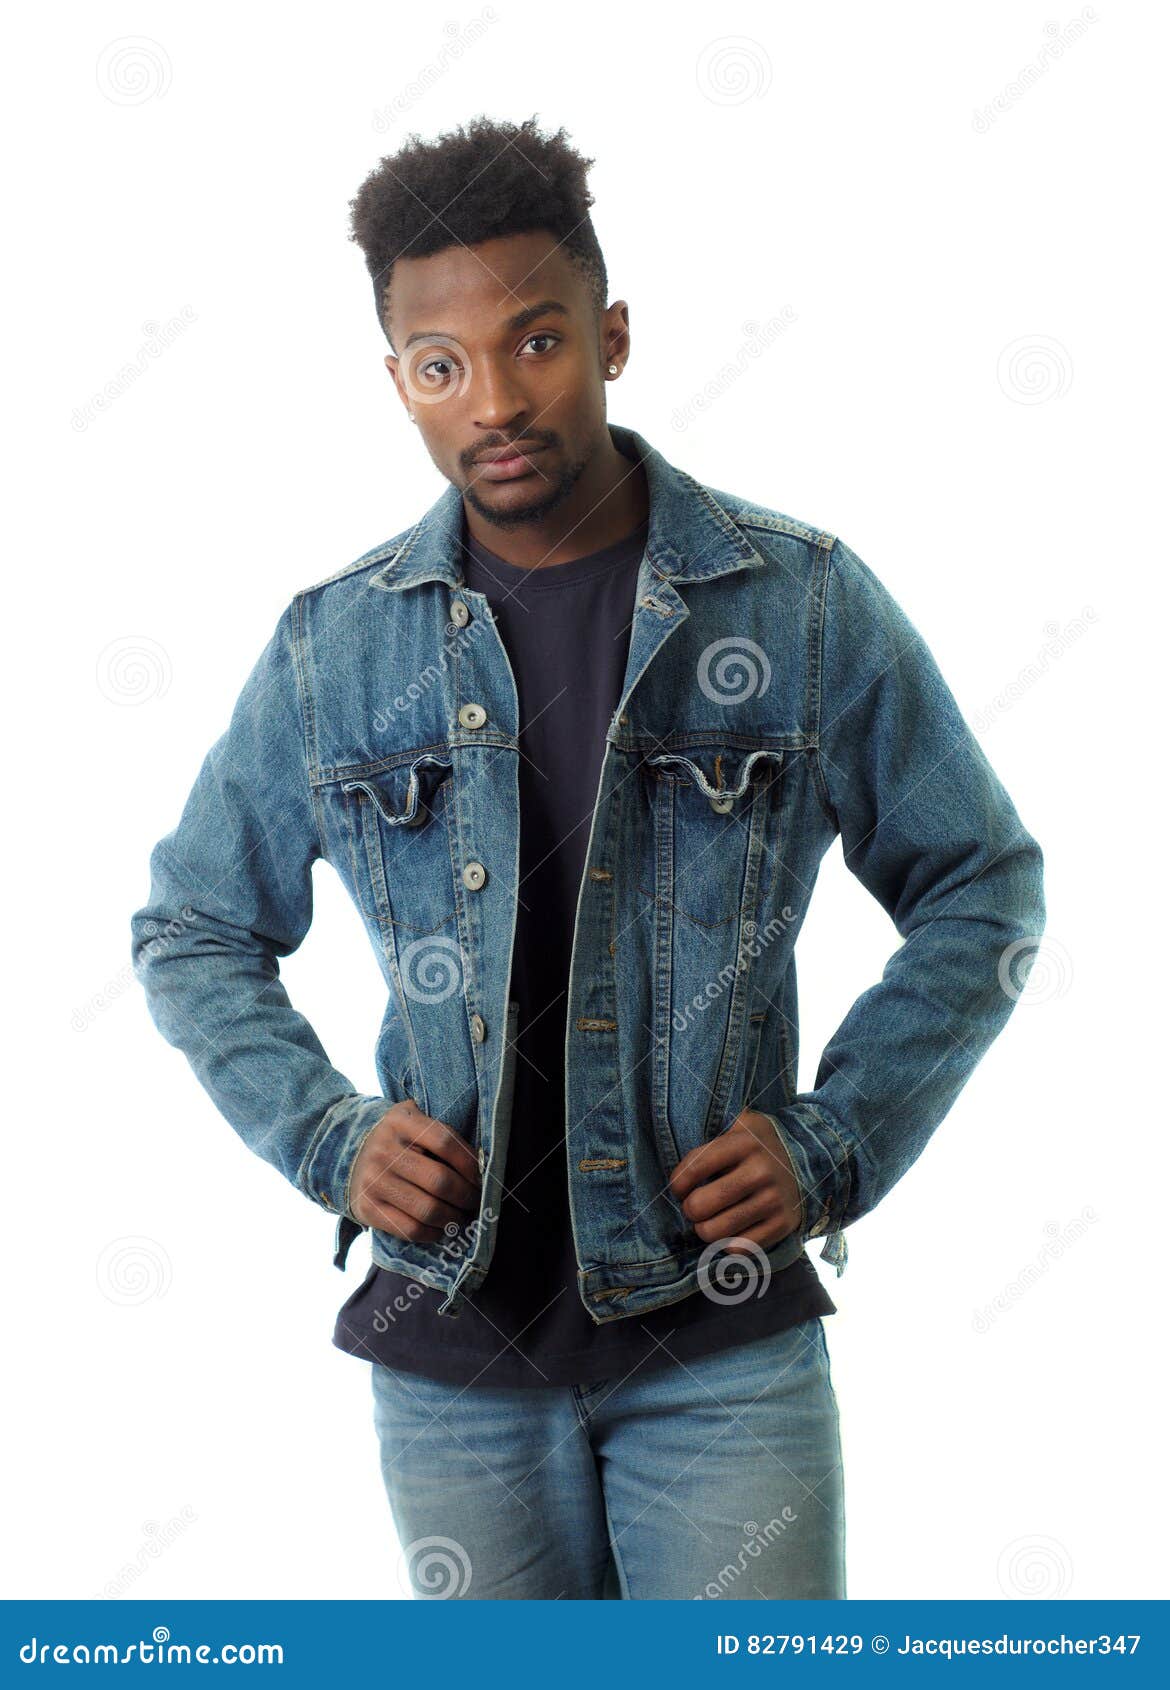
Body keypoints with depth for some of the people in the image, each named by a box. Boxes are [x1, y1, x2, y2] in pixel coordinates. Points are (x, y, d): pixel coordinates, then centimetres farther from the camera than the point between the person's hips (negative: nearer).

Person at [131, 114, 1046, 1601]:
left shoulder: (804, 602, -3)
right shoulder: (332, 645, 1)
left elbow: (980, 886, 5)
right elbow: (194, 933, 11)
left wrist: (835, 1143, -7)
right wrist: (328, 1138, -4)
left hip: (723, 1329, -1)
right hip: (450, 1336, 2)